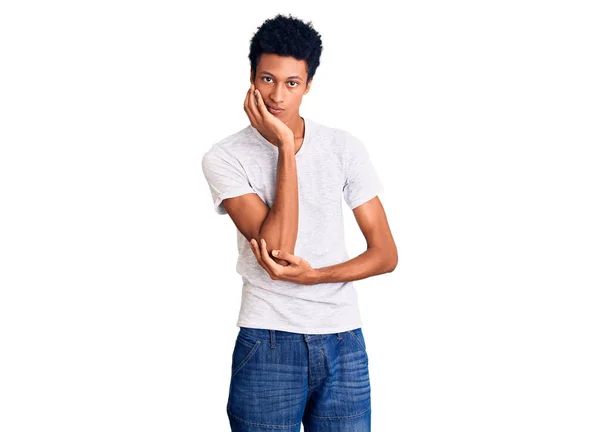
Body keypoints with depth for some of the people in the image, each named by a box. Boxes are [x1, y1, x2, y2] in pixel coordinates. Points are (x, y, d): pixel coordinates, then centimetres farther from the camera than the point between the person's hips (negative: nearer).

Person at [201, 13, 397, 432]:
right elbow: (277, 246, -18)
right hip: (267, 344, -2)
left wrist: (312, 275, -15)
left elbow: (386, 253, 1)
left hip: (343, 342, 2)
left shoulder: (345, 148, 1)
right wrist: (285, 146, -17)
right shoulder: (225, 157, -6)